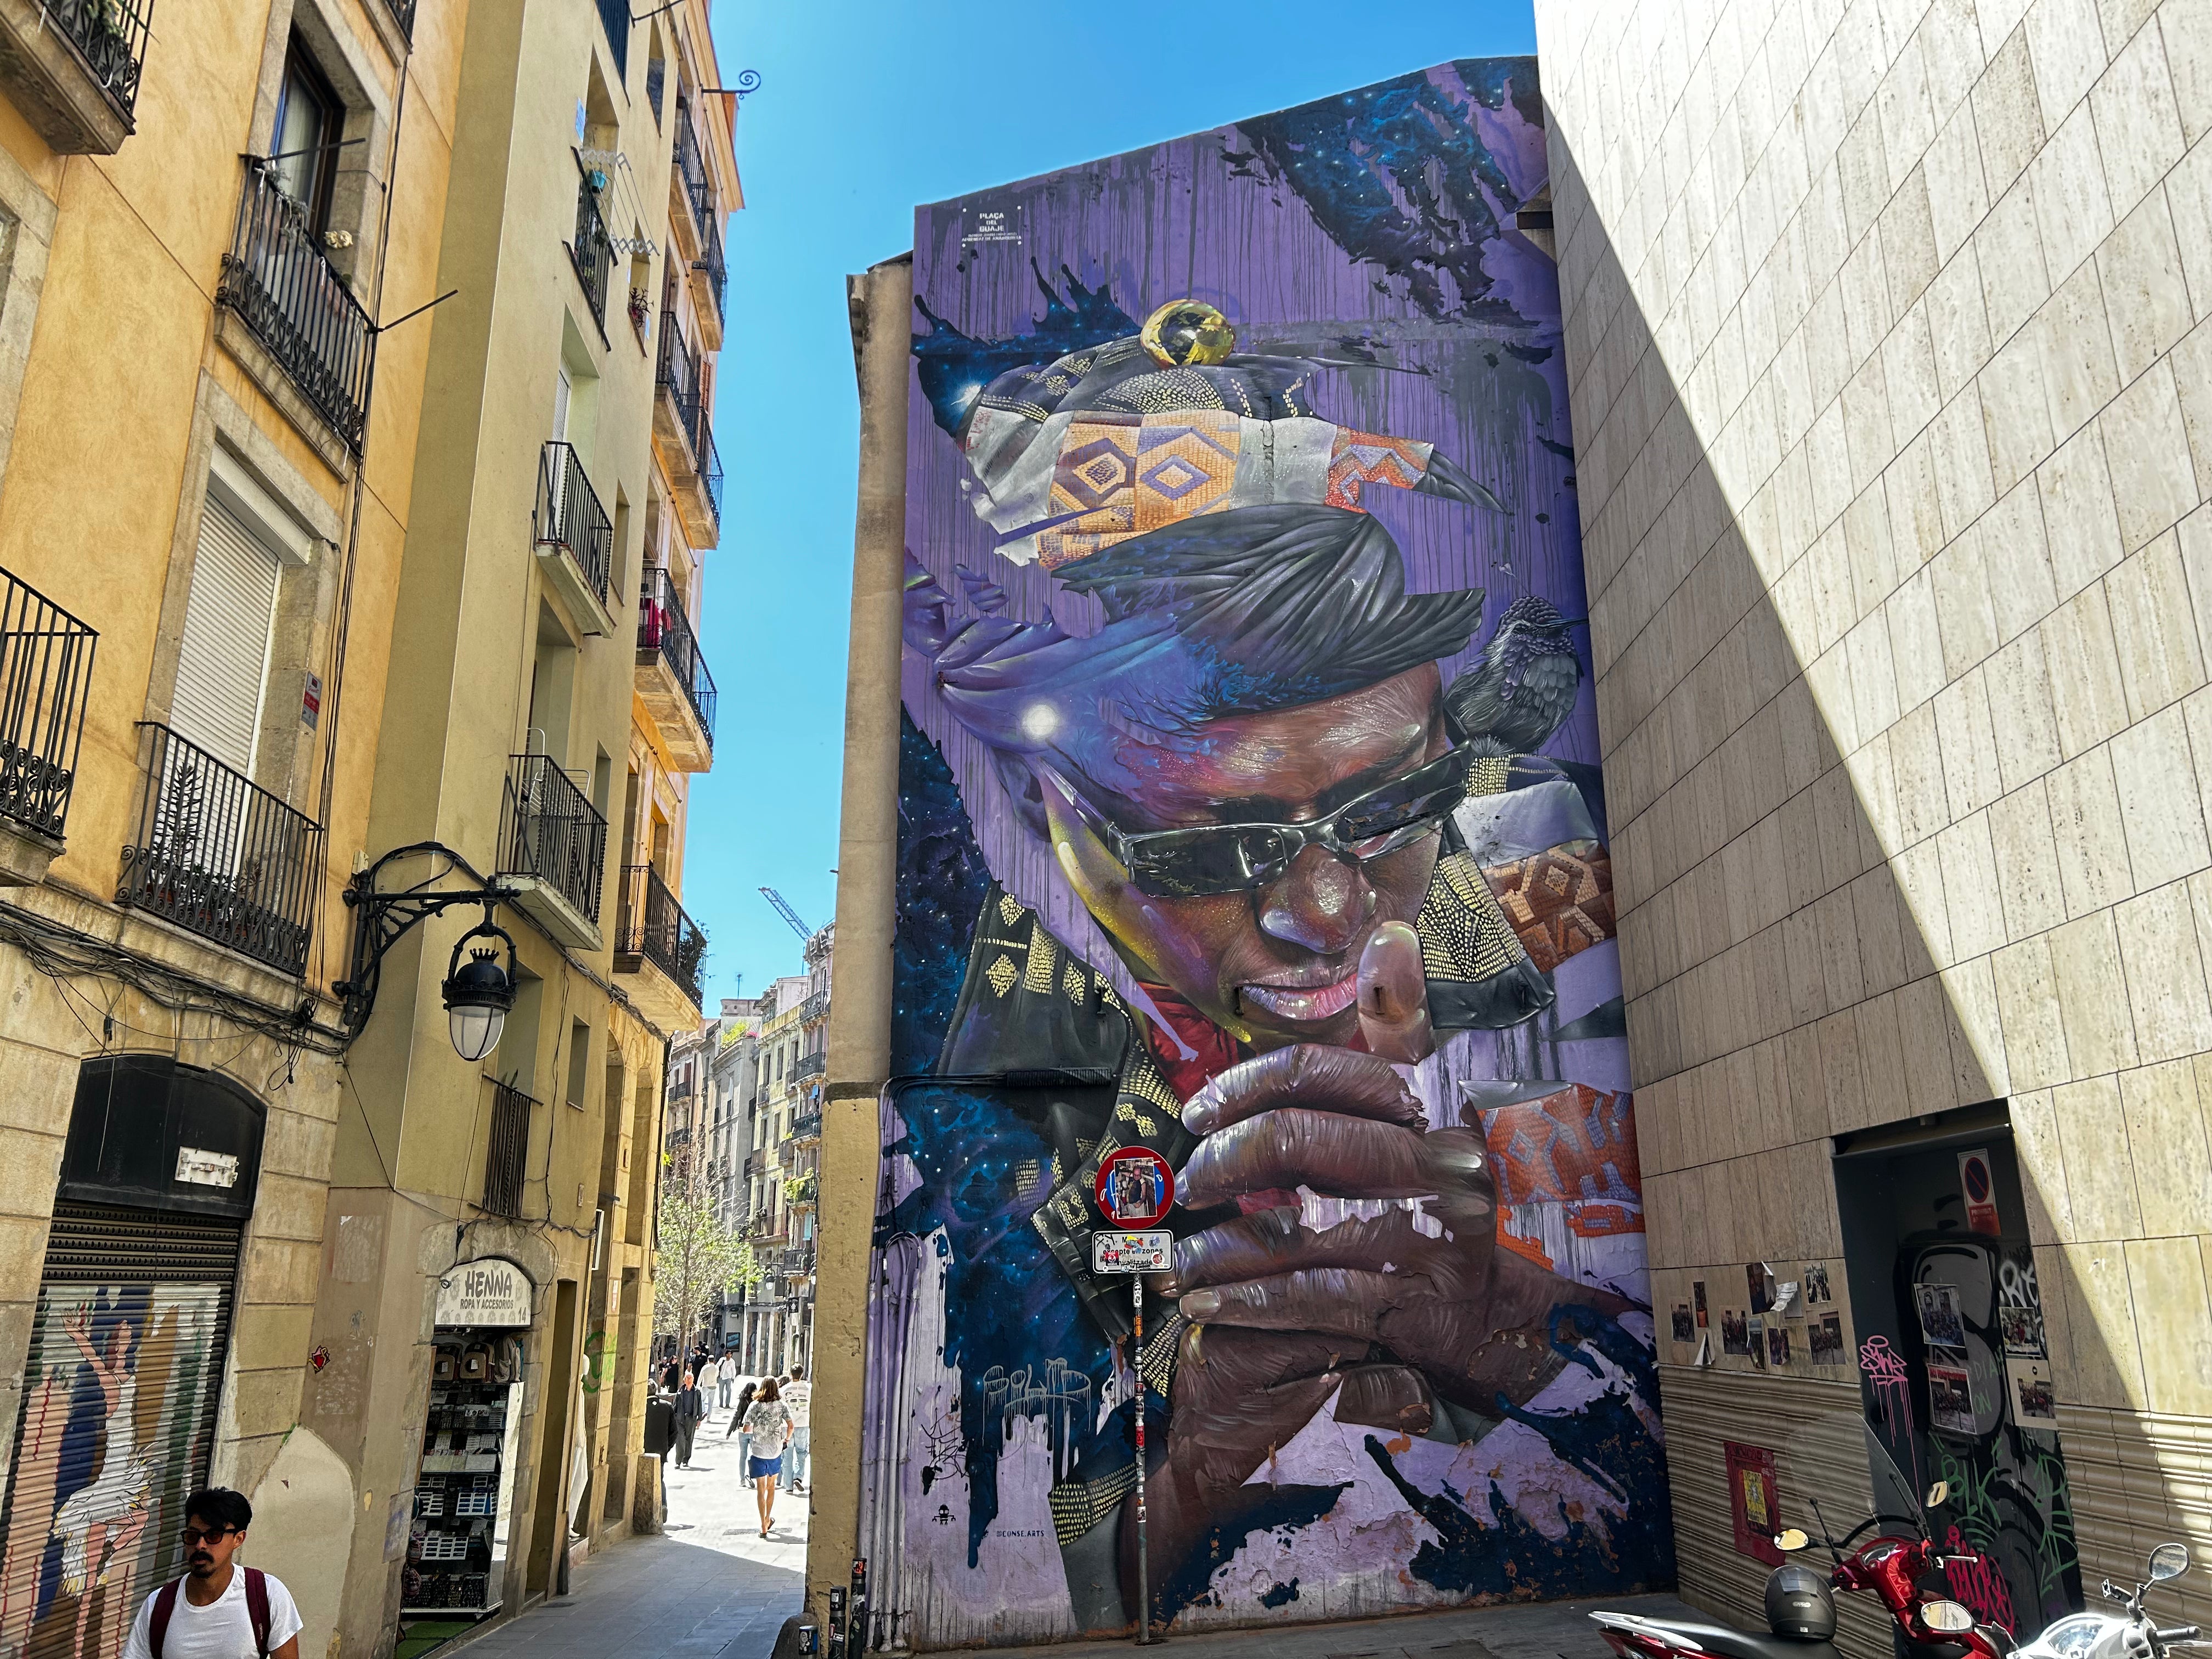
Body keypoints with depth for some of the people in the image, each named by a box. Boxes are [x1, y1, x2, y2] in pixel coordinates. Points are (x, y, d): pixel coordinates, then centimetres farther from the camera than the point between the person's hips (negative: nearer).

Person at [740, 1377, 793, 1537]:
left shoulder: (754, 1406, -6)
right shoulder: (781, 1406, -3)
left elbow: (746, 1429, -5)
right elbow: (790, 1426, -9)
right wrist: (787, 1439, 11)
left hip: (758, 1452, -2)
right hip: (775, 1451, 2)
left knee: (761, 1488, 4)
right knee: (771, 1486, 21)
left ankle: (764, 1526, 2)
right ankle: (768, 1519, 31)